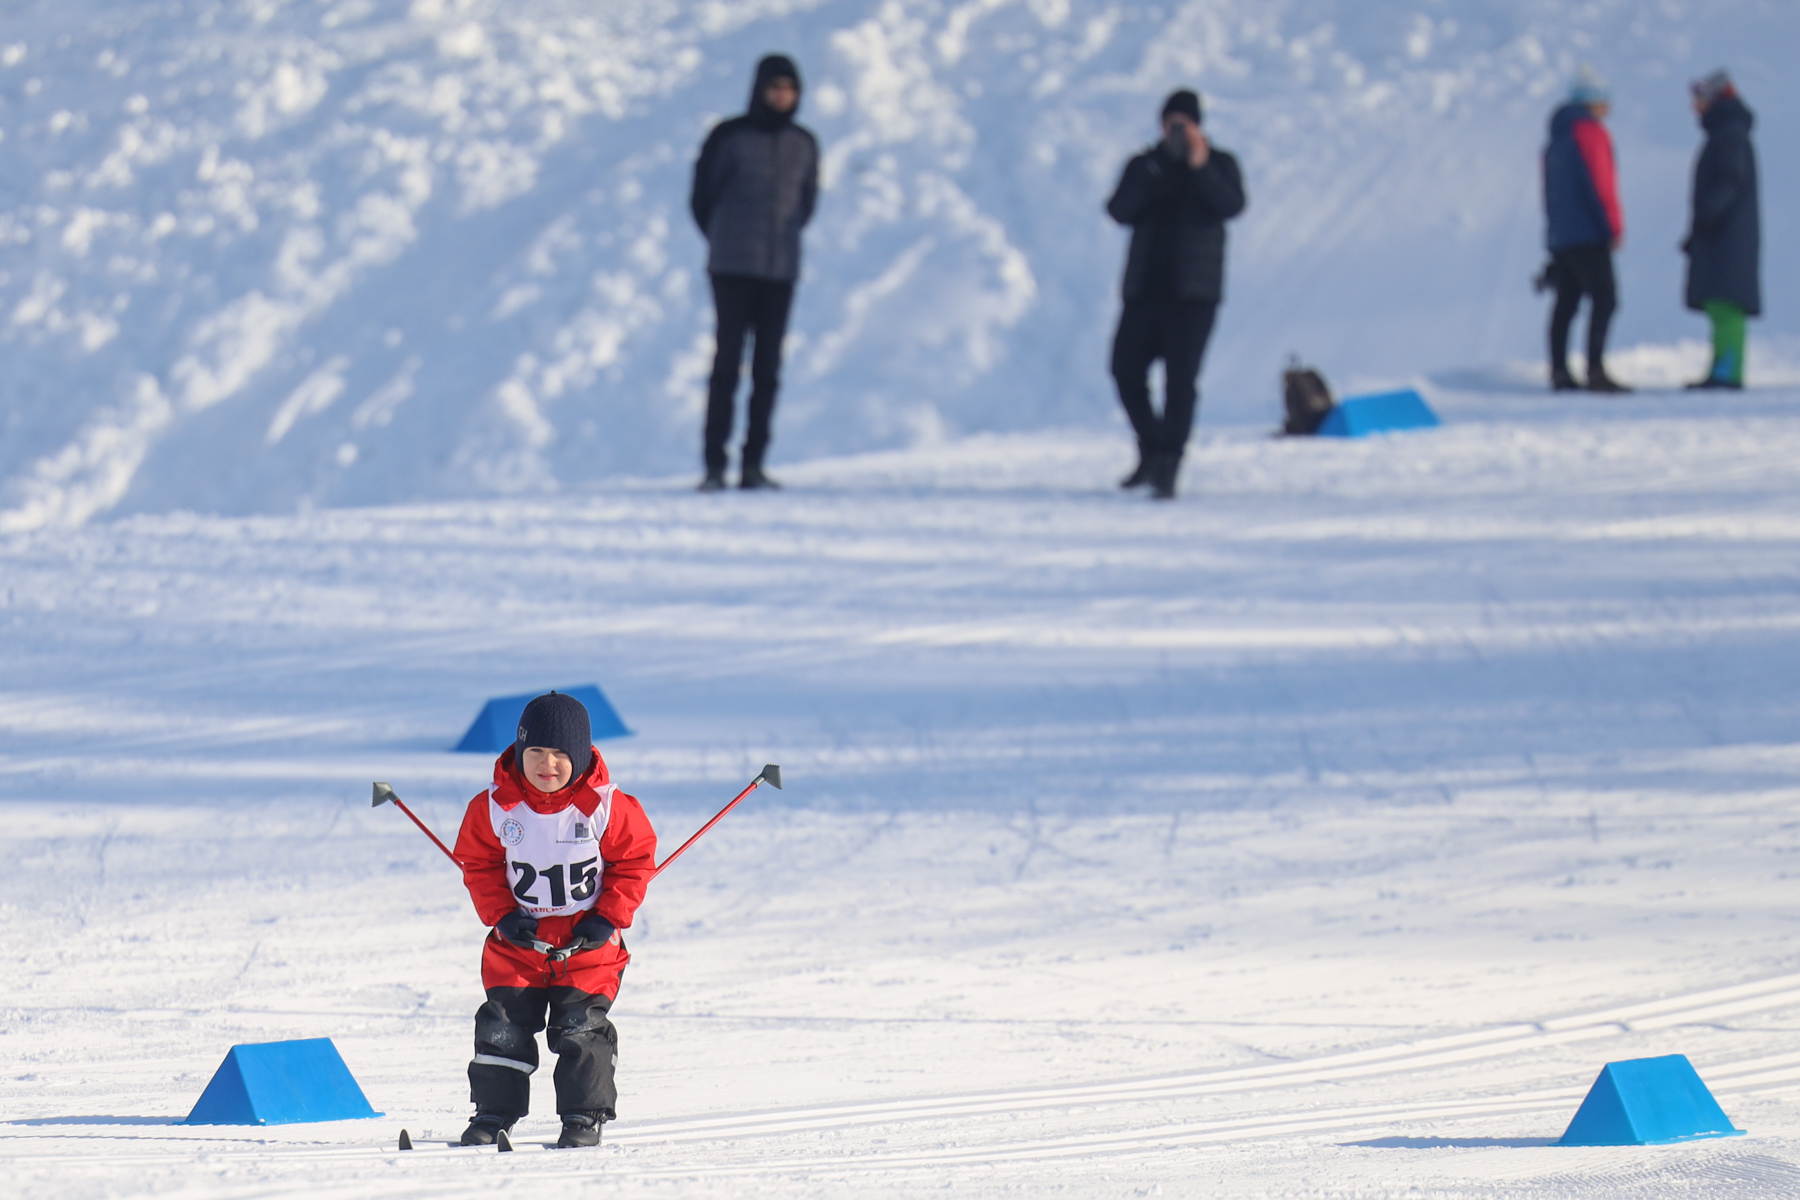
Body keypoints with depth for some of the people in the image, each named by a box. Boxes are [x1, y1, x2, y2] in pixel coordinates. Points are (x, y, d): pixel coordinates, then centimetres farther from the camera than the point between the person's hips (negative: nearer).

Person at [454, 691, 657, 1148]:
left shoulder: (606, 807, -13)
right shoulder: (494, 807, -9)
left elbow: (636, 860, -3)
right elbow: (478, 865, 3)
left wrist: (608, 918, -10)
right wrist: (502, 914, -10)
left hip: (587, 944, -2)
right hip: (519, 941, 2)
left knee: (581, 1031, -4)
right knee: (504, 1028, 2)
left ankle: (583, 1117, 6)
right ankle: (493, 1113, 13)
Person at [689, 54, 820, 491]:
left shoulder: (804, 145, 7)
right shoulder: (729, 138, -4)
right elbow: (702, 196, 3)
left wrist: (783, 239, 13)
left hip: (781, 273, 3)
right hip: (733, 271, -3)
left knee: (768, 370, 2)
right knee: (728, 364, -6)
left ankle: (754, 464, 6)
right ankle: (715, 465, -4)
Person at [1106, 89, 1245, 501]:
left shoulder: (1219, 164, 5)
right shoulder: (1143, 166, 11)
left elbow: (1231, 205, -13)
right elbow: (1119, 211, -4)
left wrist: (1200, 169, -22)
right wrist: (1150, 178, -17)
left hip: (1193, 292, -4)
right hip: (1145, 287, 4)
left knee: (1181, 377, -12)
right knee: (1126, 367, 2)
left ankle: (1167, 468, -13)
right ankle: (1151, 452, 20)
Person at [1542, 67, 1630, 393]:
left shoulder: (1556, 140, 20)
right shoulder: (1590, 132, -7)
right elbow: (1601, 182, -14)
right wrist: (1615, 226, -10)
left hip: (1559, 235, 9)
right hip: (1588, 236, -9)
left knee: (1566, 303, 10)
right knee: (1604, 298, -12)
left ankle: (1559, 371, 7)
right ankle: (1596, 370, -22)